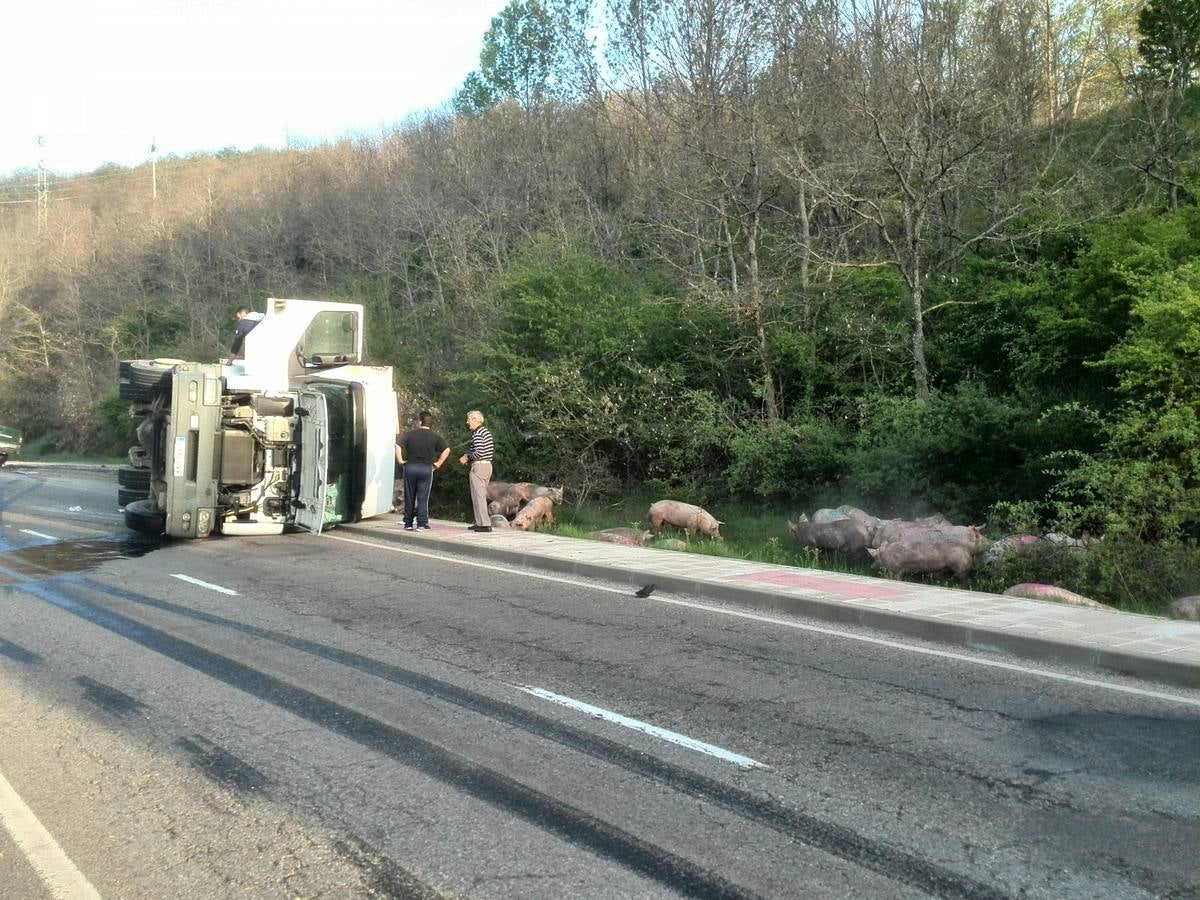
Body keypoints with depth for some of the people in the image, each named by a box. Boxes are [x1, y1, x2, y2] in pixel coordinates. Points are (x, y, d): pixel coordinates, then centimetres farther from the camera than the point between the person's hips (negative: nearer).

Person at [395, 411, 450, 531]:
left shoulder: (410, 433, 1)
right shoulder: (435, 436, 2)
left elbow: (398, 445, -9)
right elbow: (446, 450, -3)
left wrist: (400, 460, -1)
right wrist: (438, 464, 3)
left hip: (410, 467, 0)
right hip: (426, 468, 0)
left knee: (409, 497, 8)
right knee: (423, 498, 2)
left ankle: (408, 524, 13)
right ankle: (421, 524, -3)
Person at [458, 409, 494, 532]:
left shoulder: (477, 433, -14)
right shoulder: (486, 432, 15)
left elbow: (479, 452, -23)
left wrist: (467, 458, -6)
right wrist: (468, 455, 13)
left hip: (478, 466, -10)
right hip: (488, 465, 10)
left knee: (478, 495, -7)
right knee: (481, 495, 15)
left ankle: (485, 524, -10)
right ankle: (480, 522, 19)